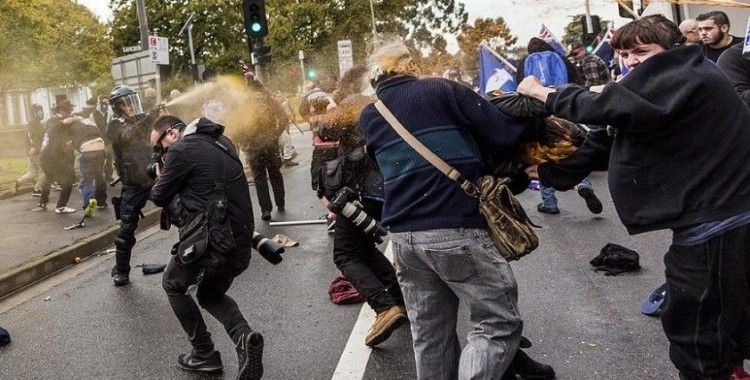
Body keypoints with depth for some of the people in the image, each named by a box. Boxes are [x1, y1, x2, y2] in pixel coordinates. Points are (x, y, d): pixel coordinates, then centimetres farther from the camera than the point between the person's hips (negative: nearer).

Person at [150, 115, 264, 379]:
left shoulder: (181, 150, -9)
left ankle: (205, 354, 19)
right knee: (210, 295, 29)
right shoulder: (222, 142, 14)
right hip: (241, 247, 7)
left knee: (173, 285, 23)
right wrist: (178, 195, 17)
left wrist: (160, 180, 20)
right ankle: (243, 336, 1)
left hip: (210, 243, -7)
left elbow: (160, 197, 0)